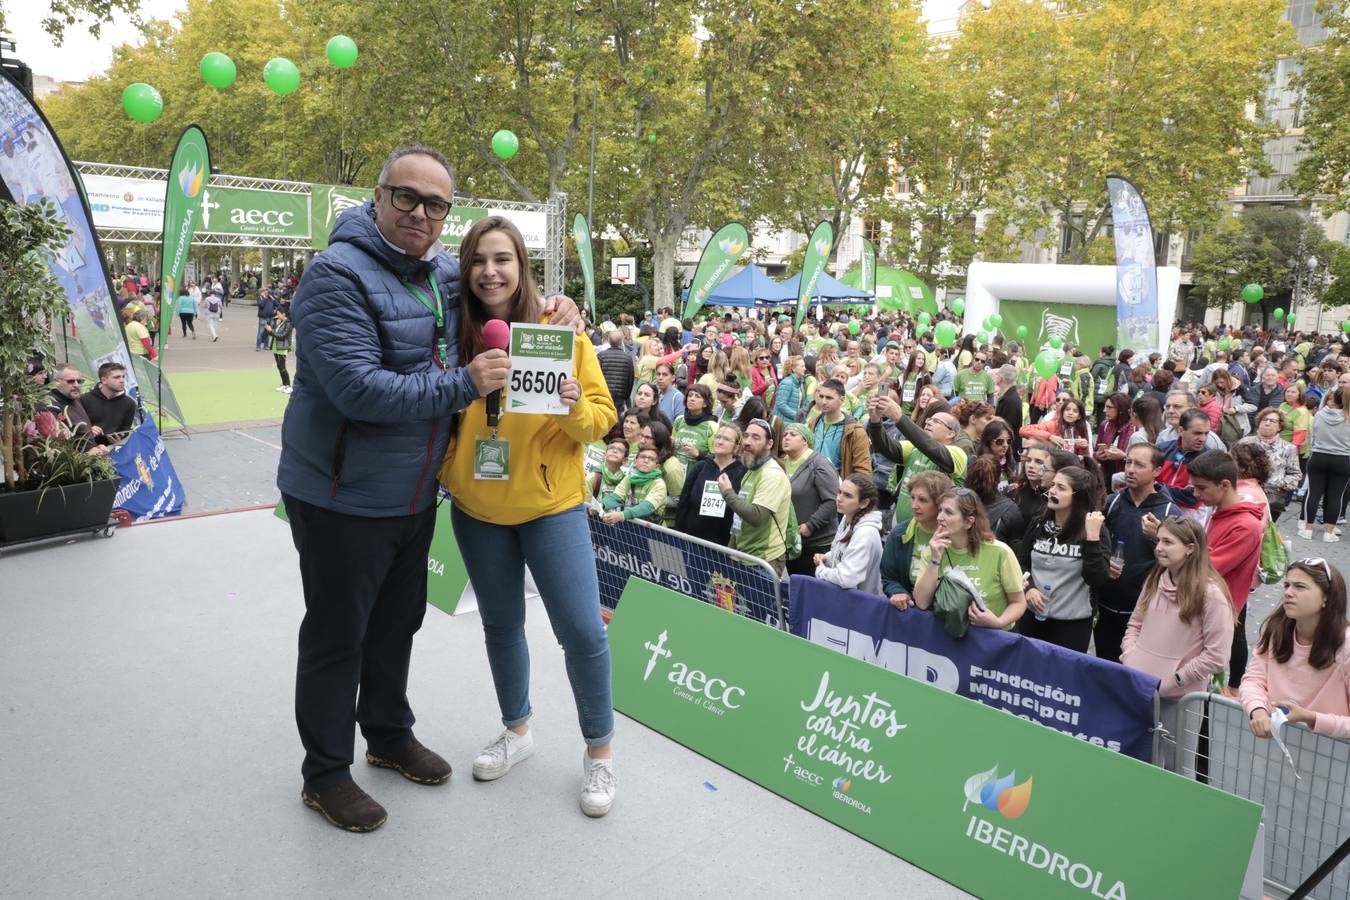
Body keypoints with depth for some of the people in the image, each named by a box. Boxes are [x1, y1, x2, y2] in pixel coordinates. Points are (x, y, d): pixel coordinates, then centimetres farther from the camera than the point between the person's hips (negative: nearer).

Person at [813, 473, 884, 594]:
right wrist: (826, 558, 1)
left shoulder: (866, 533, -21)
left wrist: (821, 570, -11)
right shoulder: (847, 518, 2)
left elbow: (847, 578, -27)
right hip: (841, 592, 7)